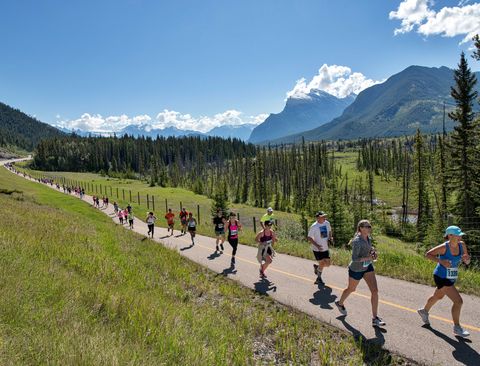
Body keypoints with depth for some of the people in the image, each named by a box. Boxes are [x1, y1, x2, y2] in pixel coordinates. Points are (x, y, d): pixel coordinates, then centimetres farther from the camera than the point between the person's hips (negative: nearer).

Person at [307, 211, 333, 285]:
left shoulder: (327, 223, -2)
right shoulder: (314, 226, -19)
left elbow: (329, 231, 18)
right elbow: (309, 238, -14)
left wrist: (330, 237, -4)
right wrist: (317, 245, -25)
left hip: (325, 248, 6)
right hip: (317, 249, -6)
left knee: (327, 264, 7)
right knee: (322, 263, -1)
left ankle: (316, 267, 39)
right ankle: (319, 278, 27)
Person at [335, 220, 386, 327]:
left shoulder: (368, 238, -4)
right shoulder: (357, 241, -28)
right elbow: (354, 259, -28)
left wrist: (373, 251, -2)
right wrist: (368, 258, -35)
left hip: (368, 267, 6)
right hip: (356, 269, -6)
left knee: (375, 290, -7)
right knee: (351, 289, 18)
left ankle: (375, 318, 1)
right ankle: (340, 303, 49)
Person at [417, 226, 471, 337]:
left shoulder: (462, 245, -6)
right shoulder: (444, 247, -23)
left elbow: (467, 262, 4)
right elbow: (427, 254, -14)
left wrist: (466, 258, -20)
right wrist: (441, 261, -26)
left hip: (451, 278, 8)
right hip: (442, 278, -8)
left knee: (438, 296, 27)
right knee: (458, 301, -11)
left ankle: (424, 311, 51)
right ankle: (457, 328, 8)